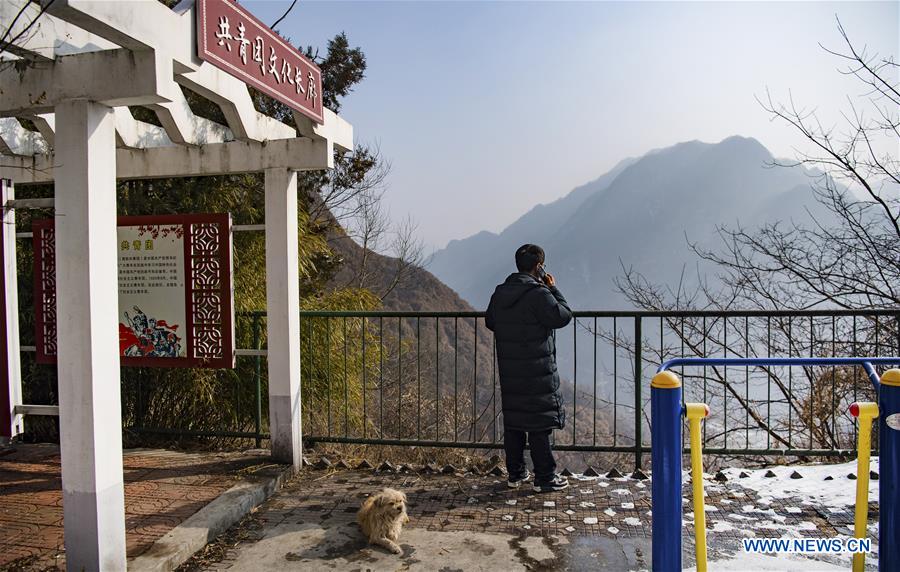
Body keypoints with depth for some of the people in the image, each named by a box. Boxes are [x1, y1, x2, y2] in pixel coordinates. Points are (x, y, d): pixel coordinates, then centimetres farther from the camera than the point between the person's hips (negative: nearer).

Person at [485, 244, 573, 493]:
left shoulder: (499, 293, 7)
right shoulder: (539, 293, -17)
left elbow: (489, 321, 17)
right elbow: (563, 316, -12)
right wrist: (554, 289, -2)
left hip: (509, 372, 7)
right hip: (538, 373, -7)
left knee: (513, 421, 13)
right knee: (539, 424, 1)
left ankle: (515, 474, 23)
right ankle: (545, 478, 10)